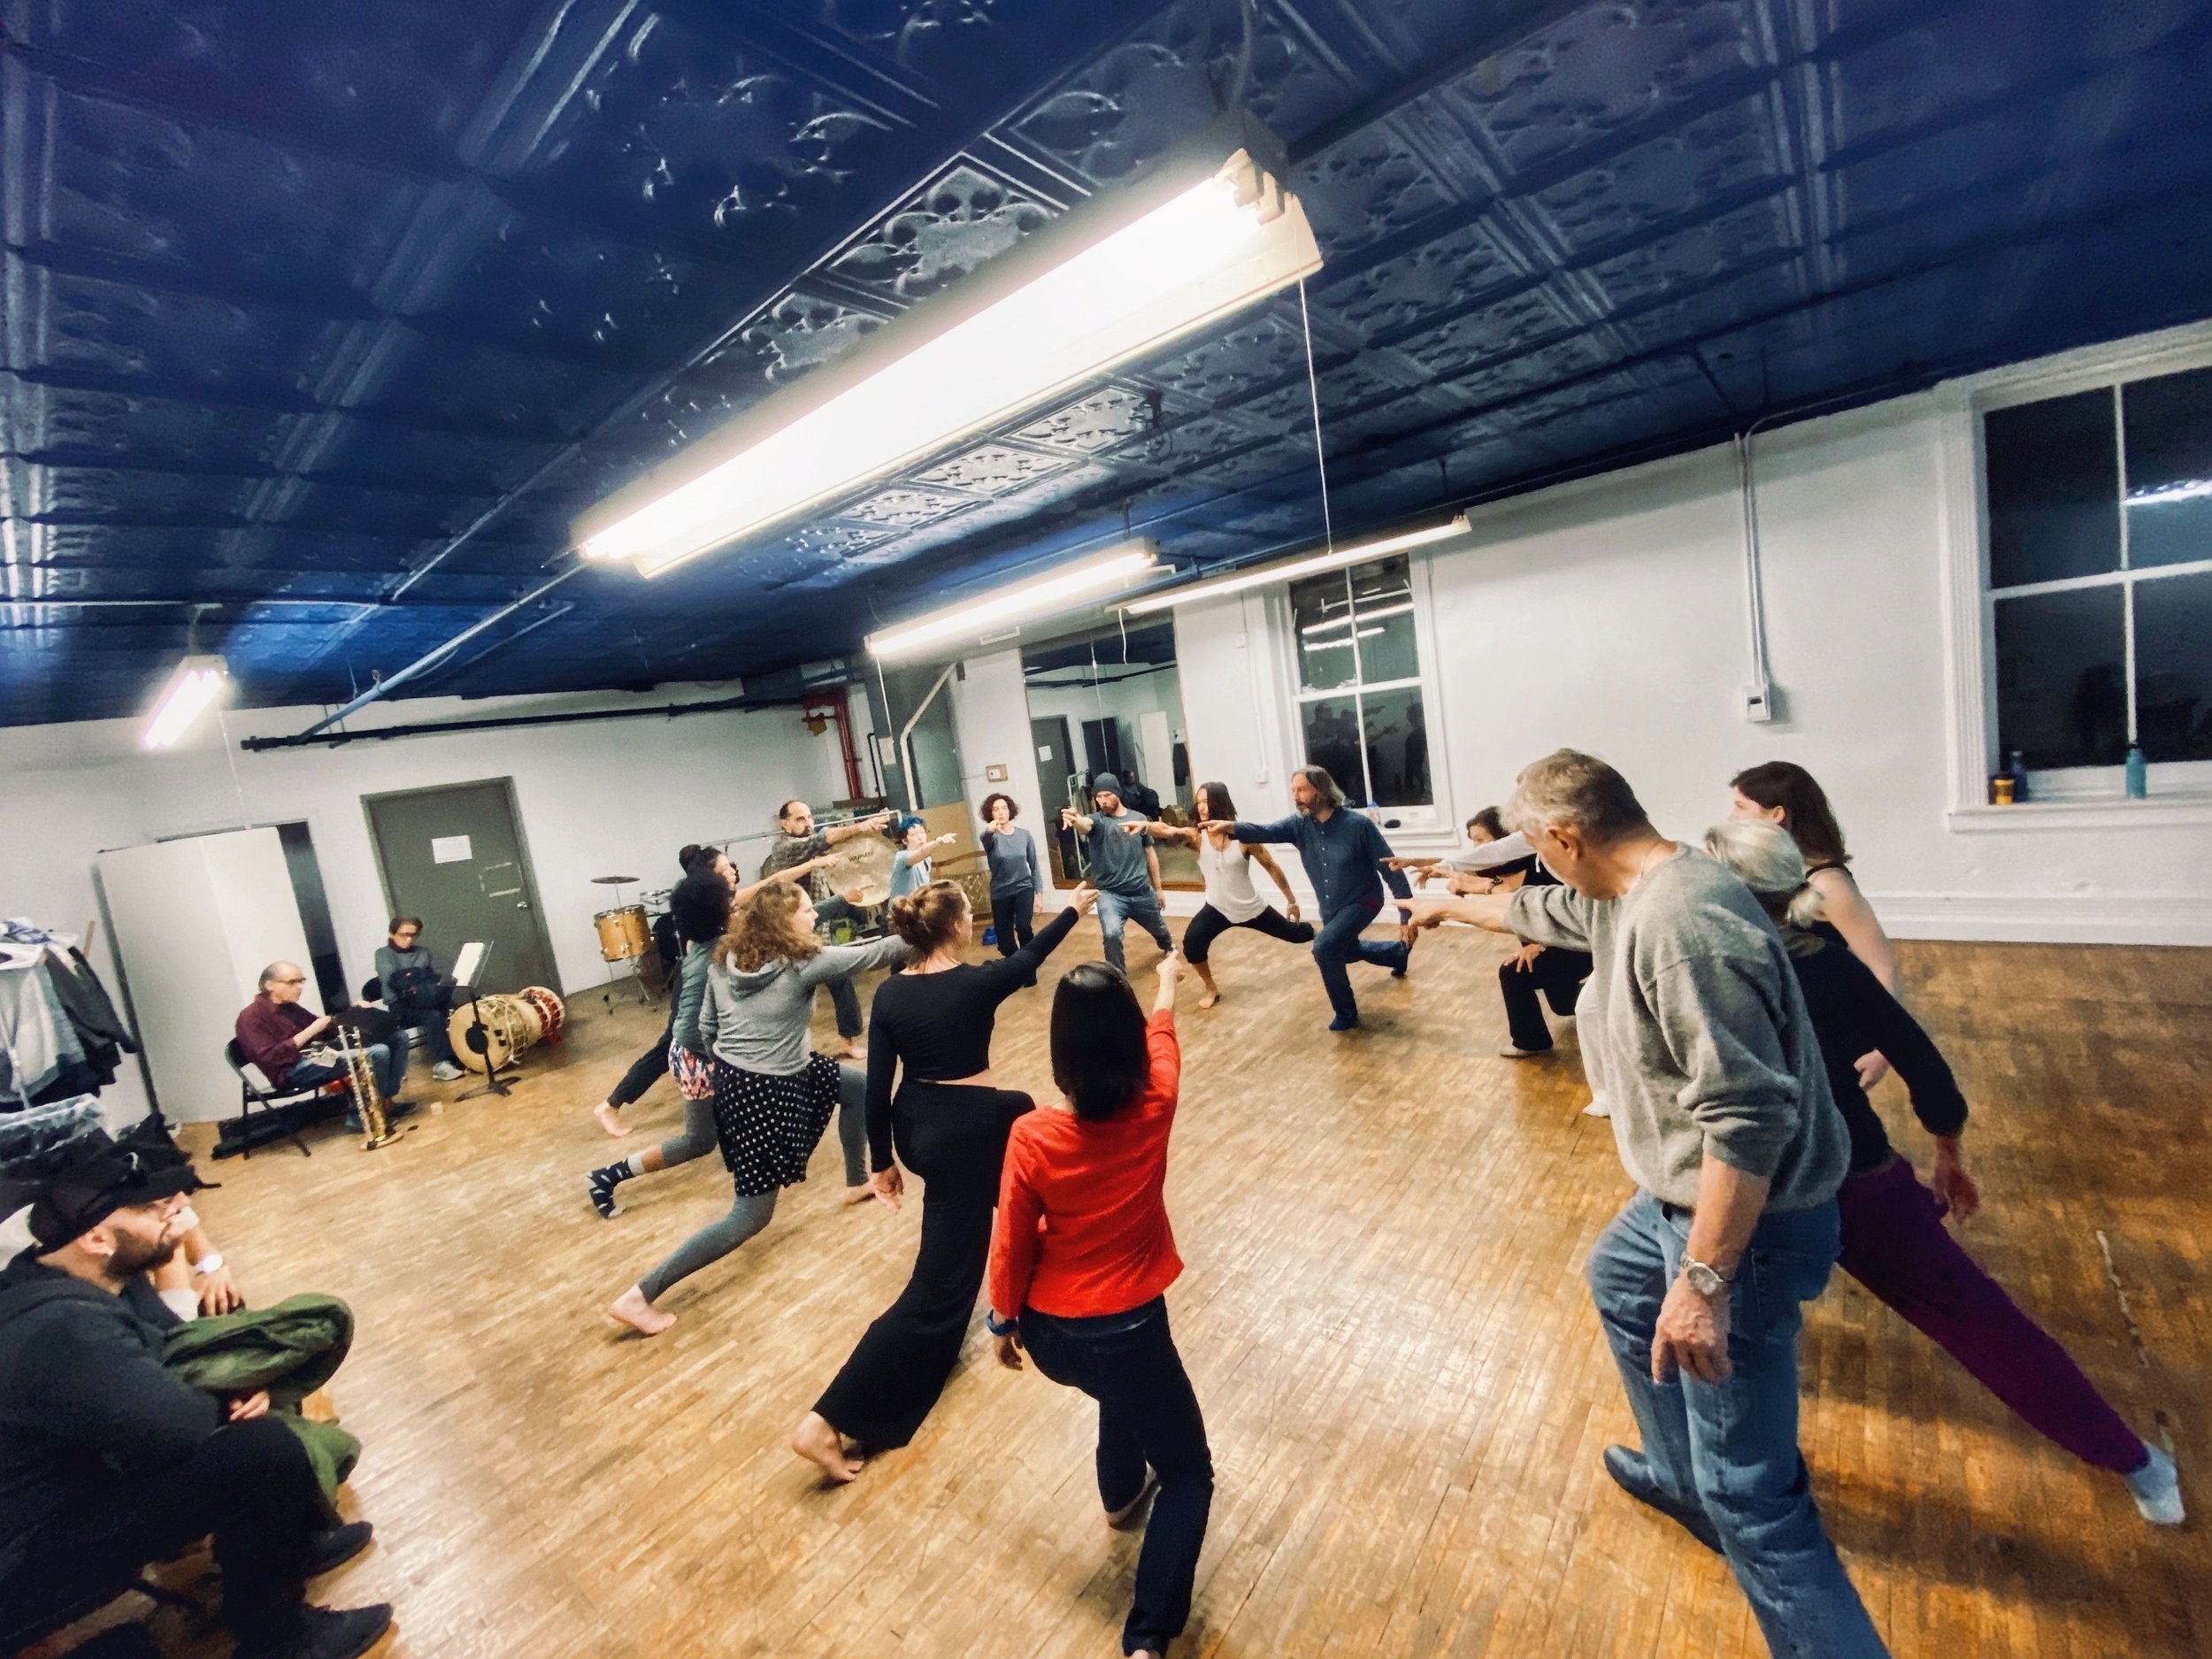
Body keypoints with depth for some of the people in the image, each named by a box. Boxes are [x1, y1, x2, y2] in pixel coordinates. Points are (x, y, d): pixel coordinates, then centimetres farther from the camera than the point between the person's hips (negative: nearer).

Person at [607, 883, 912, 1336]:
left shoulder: (724, 959, 1)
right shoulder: (804, 962, -18)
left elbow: (707, 1025, 10)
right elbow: (877, 953, -14)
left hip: (731, 1075, 9)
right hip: (768, 1090, -9)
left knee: (859, 1086, 24)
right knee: (751, 1216, 4)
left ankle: (856, 1182, 42)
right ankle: (640, 1296, 5)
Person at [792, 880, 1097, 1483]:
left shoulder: (889, 993, -6)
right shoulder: (977, 983, -19)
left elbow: (878, 1087, -1)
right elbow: (1031, 954, 1)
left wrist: (882, 1161, 11)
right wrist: (1074, 908, 18)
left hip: (915, 1128, 8)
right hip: (965, 1133, -7)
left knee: (1021, 1113, 34)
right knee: (941, 1285, 3)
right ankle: (830, 1419, 5)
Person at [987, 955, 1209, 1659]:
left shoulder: (1031, 1135, -21)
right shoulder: (1154, 1107, -19)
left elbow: (1011, 1244, -9)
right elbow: (1161, 1035, 3)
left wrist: (1004, 1321, 9)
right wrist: (1165, 984, 23)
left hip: (1049, 1334, 3)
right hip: (1127, 1329, -2)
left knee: (1121, 1386, 37)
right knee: (1189, 1474, 21)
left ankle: (1121, 1492, 58)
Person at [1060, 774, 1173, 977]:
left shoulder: (1138, 819, 1)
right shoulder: (1097, 820, -9)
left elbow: (1150, 854, 10)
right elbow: (1085, 824, -35)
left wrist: (1158, 888, 12)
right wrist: (1075, 820, -60)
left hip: (1142, 892, 3)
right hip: (1110, 893, -3)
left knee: (1160, 930, 26)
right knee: (1111, 934, -30)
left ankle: (1169, 948, 64)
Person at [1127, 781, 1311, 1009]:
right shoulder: (1197, 837, -15)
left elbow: (1272, 867, -7)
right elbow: (1169, 832, -37)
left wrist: (1291, 900, 0)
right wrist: (1145, 826, -59)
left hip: (1251, 908, -1)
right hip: (1217, 908, 1)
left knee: (1295, 934, 16)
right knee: (1192, 943, -24)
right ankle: (1211, 989, 3)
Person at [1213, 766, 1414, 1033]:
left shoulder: (1358, 824, -25)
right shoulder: (1298, 825, -13)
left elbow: (1391, 870, -20)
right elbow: (1265, 831, -31)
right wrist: (1232, 827, -52)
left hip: (1362, 901, -7)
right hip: (1330, 908, 7)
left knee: (1324, 947, -27)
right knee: (1347, 951, 29)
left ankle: (1346, 1012, -4)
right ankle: (1399, 952, 60)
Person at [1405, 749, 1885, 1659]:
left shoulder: (1679, 924, -31)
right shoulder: (1631, 895, 1)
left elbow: (1746, 1120, -33)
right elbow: (1539, 912, 22)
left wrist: (1704, 1280, -28)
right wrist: (1450, 906, 37)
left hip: (1744, 1225, -11)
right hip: (1689, 1194, 11)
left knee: (1748, 1493, -2)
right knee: (1618, 1283, 34)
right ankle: (1680, 1476, 53)